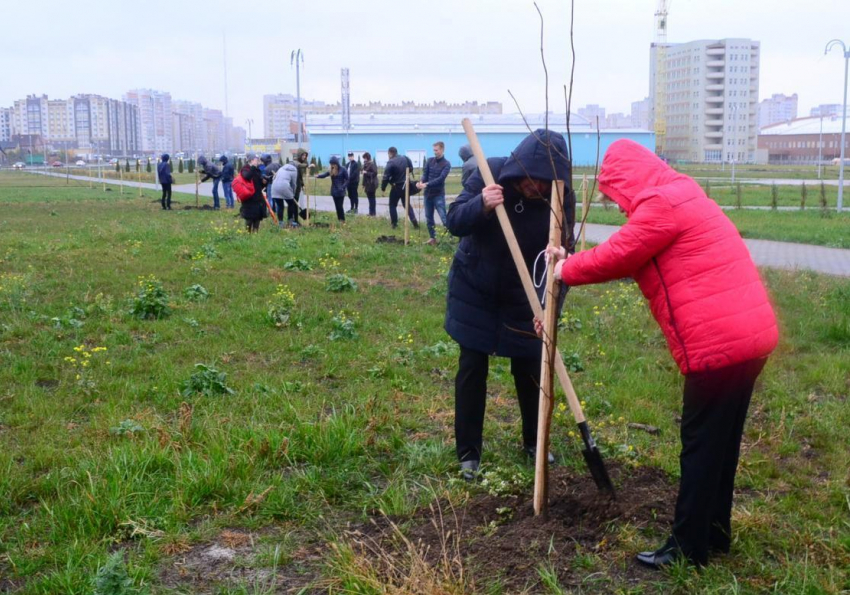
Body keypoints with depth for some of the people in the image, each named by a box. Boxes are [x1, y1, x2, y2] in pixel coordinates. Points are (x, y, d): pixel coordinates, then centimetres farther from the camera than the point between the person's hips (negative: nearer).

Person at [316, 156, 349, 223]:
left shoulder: (342, 169, -10)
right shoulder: (331, 170, 2)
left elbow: (347, 180, -6)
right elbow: (324, 175, -8)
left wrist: (343, 187, -17)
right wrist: (318, 175, -27)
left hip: (341, 191, -5)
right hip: (334, 191, 5)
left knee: (340, 206, -7)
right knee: (337, 206, 9)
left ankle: (342, 220, 4)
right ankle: (339, 219, 16)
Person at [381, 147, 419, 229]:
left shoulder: (390, 163, -18)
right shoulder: (405, 158, 1)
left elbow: (386, 177, -18)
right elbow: (411, 168, 14)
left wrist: (383, 188, -8)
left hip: (396, 187, -6)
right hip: (405, 186, 6)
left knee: (393, 205, 10)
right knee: (407, 204, 17)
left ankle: (394, 223, 8)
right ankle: (414, 221, 7)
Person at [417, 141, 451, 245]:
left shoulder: (446, 164, -6)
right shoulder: (429, 161, 8)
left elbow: (440, 178, -17)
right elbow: (425, 174, -1)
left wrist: (426, 184, -27)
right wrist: (421, 182, -24)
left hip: (439, 194, -5)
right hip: (428, 193, 5)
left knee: (443, 217, -10)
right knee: (429, 217, 10)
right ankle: (432, 237, 21)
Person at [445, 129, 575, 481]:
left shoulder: (560, 196, -20)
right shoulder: (491, 173, -21)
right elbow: (454, 222, -19)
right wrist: (481, 205, -41)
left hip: (522, 295, 1)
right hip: (474, 289, -1)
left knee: (529, 369, 8)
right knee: (472, 369, 3)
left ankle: (534, 442, 30)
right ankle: (468, 452, 15)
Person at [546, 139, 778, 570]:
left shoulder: (659, 204, -14)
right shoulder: (678, 195, 19)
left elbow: (616, 256, -9)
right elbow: (632, 257, 19)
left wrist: (567, 270, 7)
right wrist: (575, 263, 14)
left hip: (720, 341, -10)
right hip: (749, 332, 10)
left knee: (701, 446, 0)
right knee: (721, 441, 19)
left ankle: (688, 547, 11)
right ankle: (714, 531, 31)